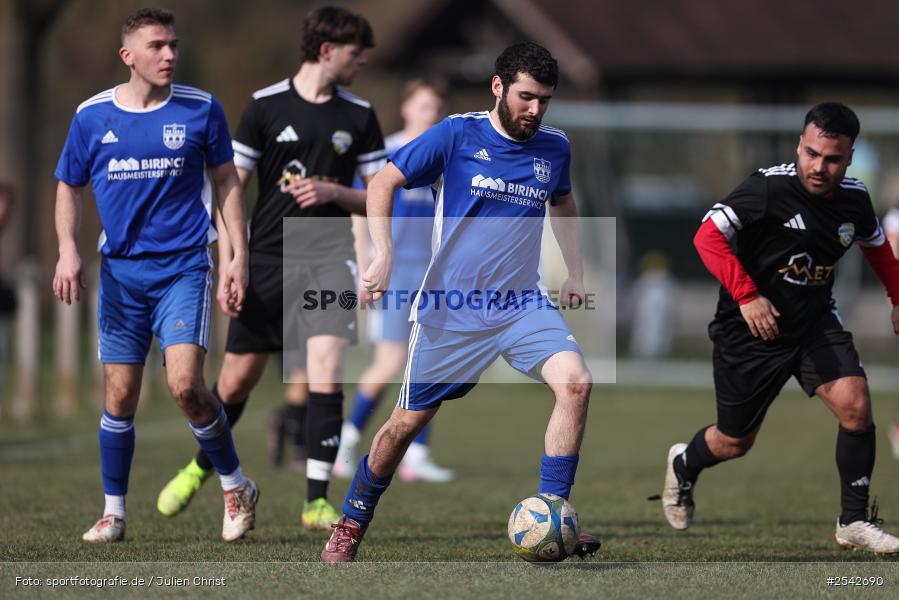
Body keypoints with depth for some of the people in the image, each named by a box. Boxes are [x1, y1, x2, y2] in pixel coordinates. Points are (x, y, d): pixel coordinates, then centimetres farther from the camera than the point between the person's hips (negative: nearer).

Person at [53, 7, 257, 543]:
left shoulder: (201, 110, -2)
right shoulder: (93, 116, 1)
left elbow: (227, 182, 8)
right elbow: (70, 189, 12)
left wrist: (239, 257, 1)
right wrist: (68, 250, -4)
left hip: (185, 267, -2)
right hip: (121, 272, 2)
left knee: (185, 384, -17)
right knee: (120, 395, 3)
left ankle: (236, 487, 4)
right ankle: (114, 513, 17)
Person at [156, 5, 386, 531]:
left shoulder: (359, 116, 6)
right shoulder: (267, 106, -1)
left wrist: (334, 193, -10)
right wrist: (228, 265, -4)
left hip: (329, 258, 1)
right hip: (268, 257, -1)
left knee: (326, 372, -15)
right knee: (237, 380, 6)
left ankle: (317, 501, -10)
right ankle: (200, 468, 33)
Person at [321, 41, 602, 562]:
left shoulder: (555, 148, 5)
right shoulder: (458, 136, -8)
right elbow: (382, 184, -5)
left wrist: (576, 274, 21)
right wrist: (383, 256, -15)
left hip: (523, 305, 3)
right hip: (449, 307, -3)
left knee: (575, 382, -22)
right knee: (408, 422, 3)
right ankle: (350, 528, 25)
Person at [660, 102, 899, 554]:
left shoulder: (854, 200, -3)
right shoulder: (769, 188, -22)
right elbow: (708, 236, -24)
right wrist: (747, 297, -32)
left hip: (815, 322, 4)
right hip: (750, 329, -4)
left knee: (855, 404, -19)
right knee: (734, 443, 10)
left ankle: (854, 522, -6)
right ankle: (683, 466, 47)